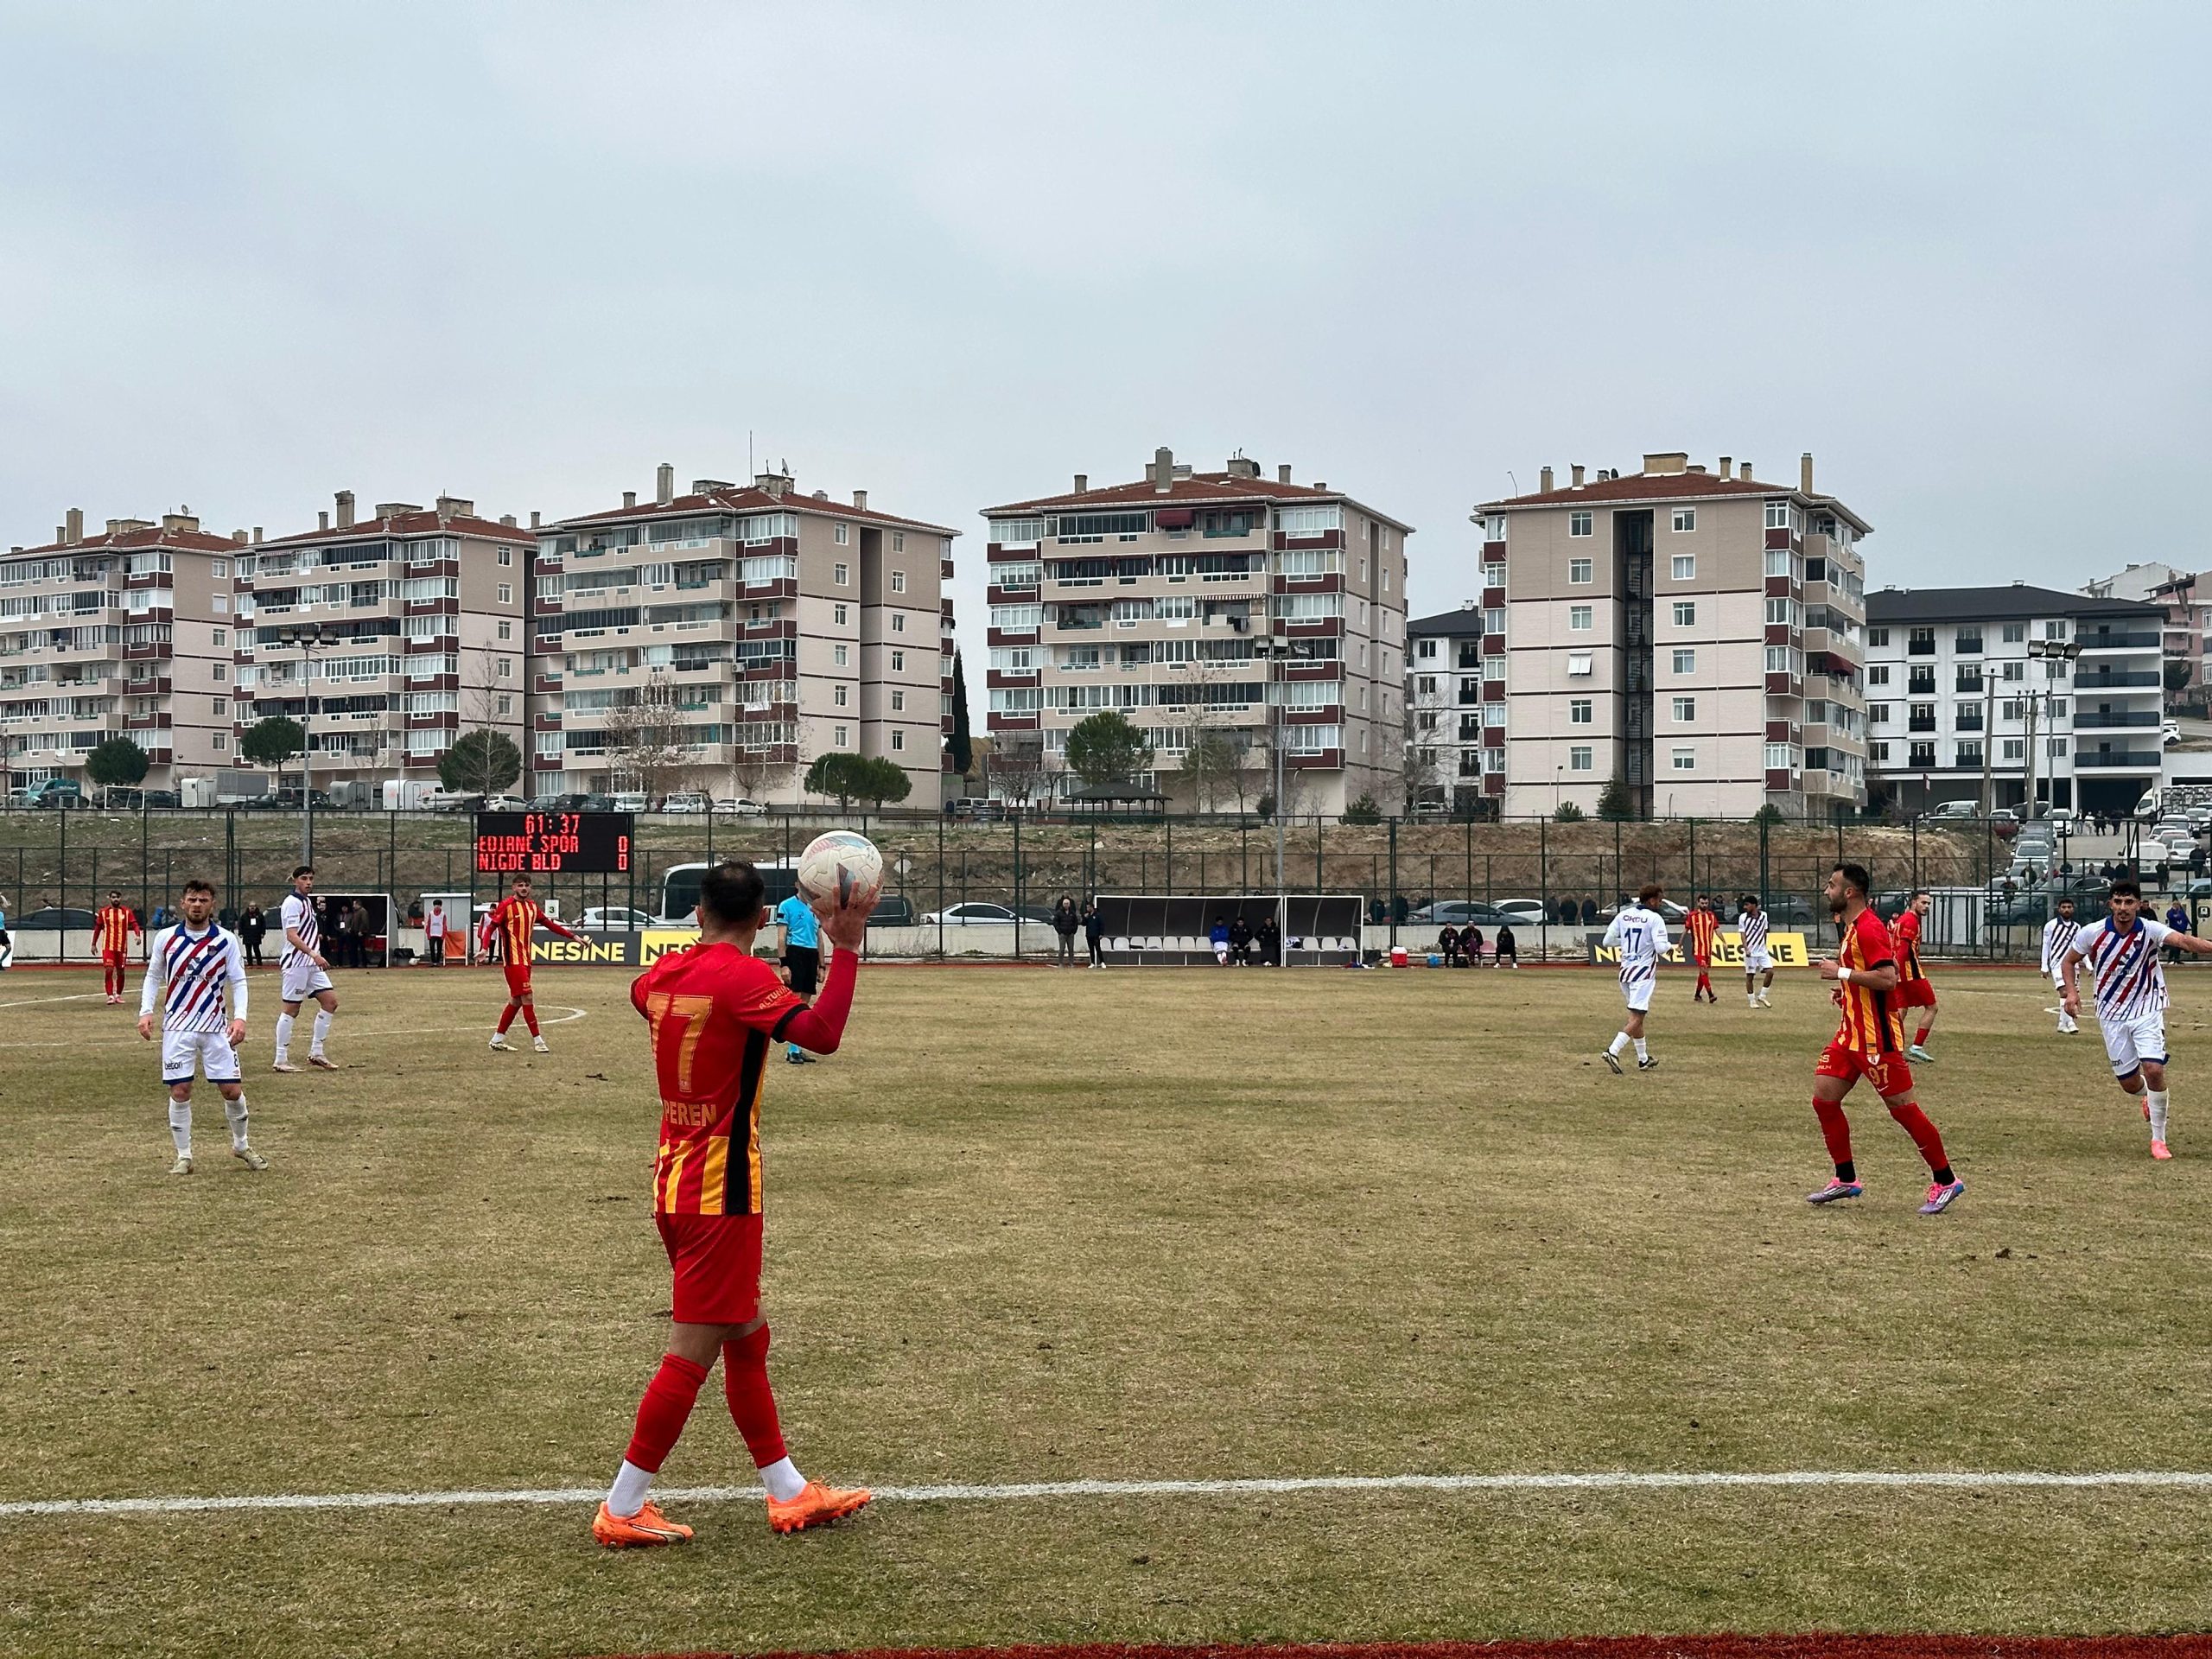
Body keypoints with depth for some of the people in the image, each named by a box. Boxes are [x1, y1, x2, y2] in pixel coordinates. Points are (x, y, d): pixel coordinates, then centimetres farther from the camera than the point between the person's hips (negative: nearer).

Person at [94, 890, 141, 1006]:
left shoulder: (127, 912, 2)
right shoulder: (103, 912, 2)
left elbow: (134, 924, -5)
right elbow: (97, 928, 9)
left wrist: (138, 935, -24)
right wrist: (94, 944, 9)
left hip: (122, 947, 1)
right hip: (108, 947, -1)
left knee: (121, 972, 9)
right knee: (108, 970, -12)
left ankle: (118, 995, 24)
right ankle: (110, 996, -11)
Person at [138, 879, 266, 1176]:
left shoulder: (227, 940, -2)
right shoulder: (165, 938, 1)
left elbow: (238, 982, 1)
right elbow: (153, 976, 11)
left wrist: (240, 1017, -13)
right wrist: (145, 1011, -2)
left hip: (216, 1027, 0)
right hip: (177, 1027, 0)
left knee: (233, 1090, 0)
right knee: (180, 1091, -2)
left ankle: (241, 1146, 23)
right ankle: (183, 1156, 12)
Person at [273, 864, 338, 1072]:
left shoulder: (308, 901, 16)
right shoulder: (292, 902, -12)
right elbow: (292, 936, -21)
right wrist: (314, 954, -27)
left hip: (312, 964, 9)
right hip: (296, 963, -9)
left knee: (330, 1001, 3)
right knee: (291, 1009, -4)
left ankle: (316, 1053, 9)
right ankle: (281, 1060, 3)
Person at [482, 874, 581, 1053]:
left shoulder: (532, 906, 13)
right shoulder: (506, 905, -8)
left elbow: (549, 924, 20)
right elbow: (491, 927, -13)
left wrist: (572, 936, 19)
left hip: (525, 959, 8)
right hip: (512, 959, -8)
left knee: (516, 1001, 10)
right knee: (527, 997, -10)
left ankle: (497, 1039, 19)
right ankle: (537, 1040, -8)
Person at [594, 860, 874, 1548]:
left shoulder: (662, 974, 7)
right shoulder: (743, 977, -16)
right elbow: (821, 1034, -30)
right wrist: (846, 950, -26)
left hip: (674, 1182, 9)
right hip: (721, 1192, -9)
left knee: (747, 1341, 15)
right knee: (692, 1352, -1)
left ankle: (789, 1493, 23)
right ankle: (622, 1509, 5)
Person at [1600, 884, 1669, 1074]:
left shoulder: (1623, 915, 5)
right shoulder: (1655, 919, -11)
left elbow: (1607, 941, 6)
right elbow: (1661, 948, -17)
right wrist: (1669, 946, 5)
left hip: (1625, 971, 7)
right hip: (1644, 972, -7)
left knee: (1636, 1015, 18)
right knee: (1636, 1017, -9)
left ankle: (1643, 1059, 26)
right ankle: (1613, 1052, -25)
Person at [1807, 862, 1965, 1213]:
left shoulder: (1868, 928, -17)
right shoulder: (1852, 927, 15)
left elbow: (1887, 978, -27)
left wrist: (1842, 972, -20)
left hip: (1877, 1036, -10)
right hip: (1852, 1032, 10)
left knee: (1902, 1106, -3)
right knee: (1824, 1097, 5)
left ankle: (1945, 1181, 9)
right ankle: (1846, 1180, 13)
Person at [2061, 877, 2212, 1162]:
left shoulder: (2150, 930, -16)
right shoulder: (2092, 933, -11)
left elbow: (2183, 940, -35)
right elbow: (2068, 961, 4)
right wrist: (2071, 991, -12)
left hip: (2146, 1010, -2)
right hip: (2111, 1014, 2)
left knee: (2154, 1069, -18)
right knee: (2130, 1084, 4)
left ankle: (2159, 1138, -1)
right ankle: (2149, 1095, 44)